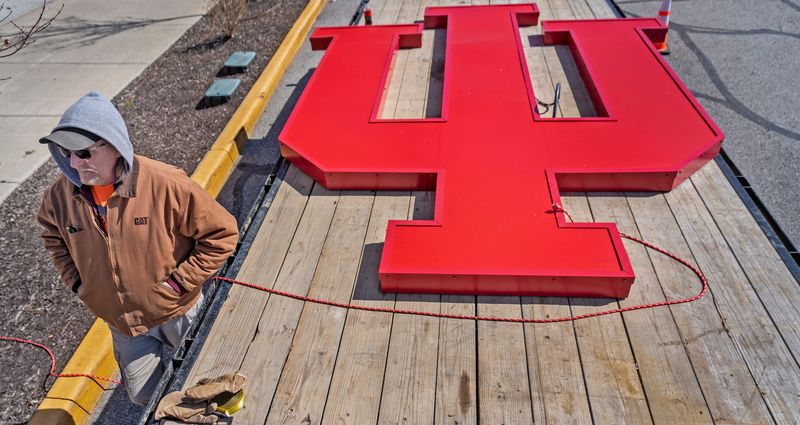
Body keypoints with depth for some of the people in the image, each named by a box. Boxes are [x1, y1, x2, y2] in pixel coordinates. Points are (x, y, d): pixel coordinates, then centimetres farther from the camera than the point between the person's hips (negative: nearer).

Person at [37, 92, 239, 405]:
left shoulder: (165, 185, -29)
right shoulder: (61, 195, -13)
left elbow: (221, 233, -23)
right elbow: (52, 235, 12)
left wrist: (179, 282, -21)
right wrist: (75, 281, 2)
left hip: (176, 312, -4)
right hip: (122, 321, 4)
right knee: (143, 396, 22)